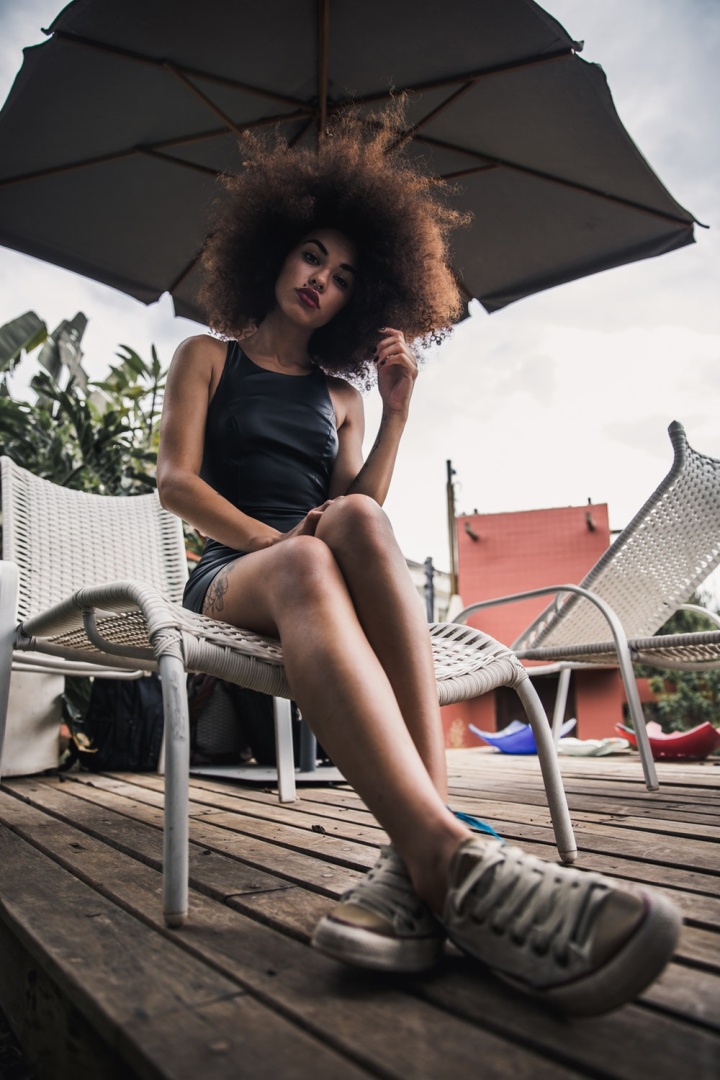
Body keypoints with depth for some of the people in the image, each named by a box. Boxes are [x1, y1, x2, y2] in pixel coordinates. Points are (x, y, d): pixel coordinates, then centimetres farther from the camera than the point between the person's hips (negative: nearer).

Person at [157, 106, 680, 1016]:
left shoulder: (341, 394, 24)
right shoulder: (208, 357, 18)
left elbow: (360, 502, 12)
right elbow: (175, 480, 2)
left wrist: (396, 413, 4)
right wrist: (272, 537, -13)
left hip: (316, 573, 2)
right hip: (232, 577, -2)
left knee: (358, 525, -35)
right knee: (304, 562, -39)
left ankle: (420, 859, -50)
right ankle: (456, 862, -58)